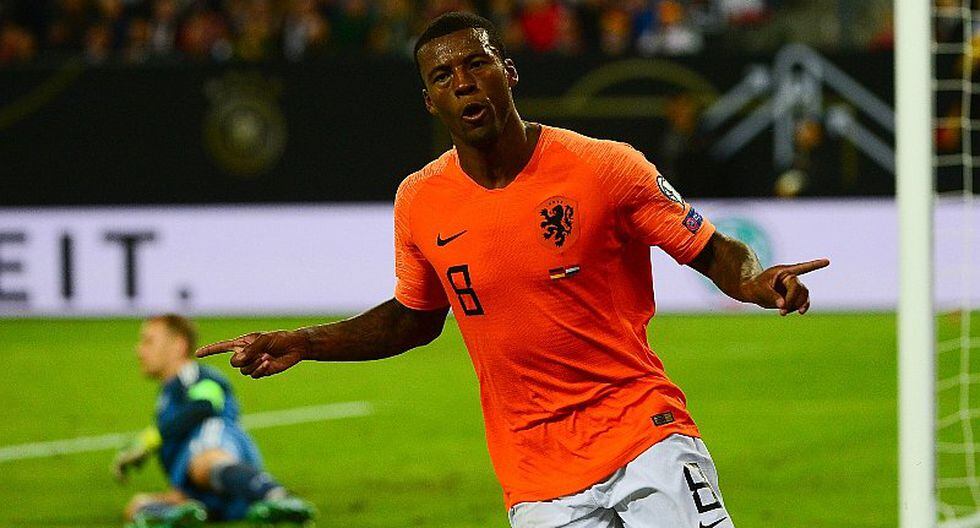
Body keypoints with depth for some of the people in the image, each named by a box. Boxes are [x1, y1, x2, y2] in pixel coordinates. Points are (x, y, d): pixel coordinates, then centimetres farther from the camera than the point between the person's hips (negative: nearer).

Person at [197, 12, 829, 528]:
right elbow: (415, 318, 21)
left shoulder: (605, 167, -7)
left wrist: (754, 281, -23)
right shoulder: (420, 202, 3)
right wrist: (306, 343, 12)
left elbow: (714, 251, -1)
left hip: (646, 438, -2)